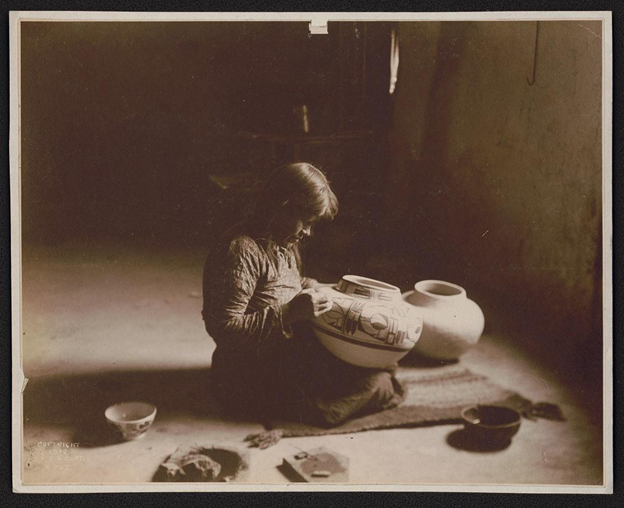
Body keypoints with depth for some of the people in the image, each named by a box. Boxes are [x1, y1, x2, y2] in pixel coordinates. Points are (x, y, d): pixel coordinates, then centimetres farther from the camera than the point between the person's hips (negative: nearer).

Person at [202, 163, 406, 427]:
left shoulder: (283, 244, 8)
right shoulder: (240, 251, -22)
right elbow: (224, 330, -26)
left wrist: (308, 286, 3)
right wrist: (289, 312, -31)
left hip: (288, 354, 10)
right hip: (252, 380, -10)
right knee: (374, 384, -14)